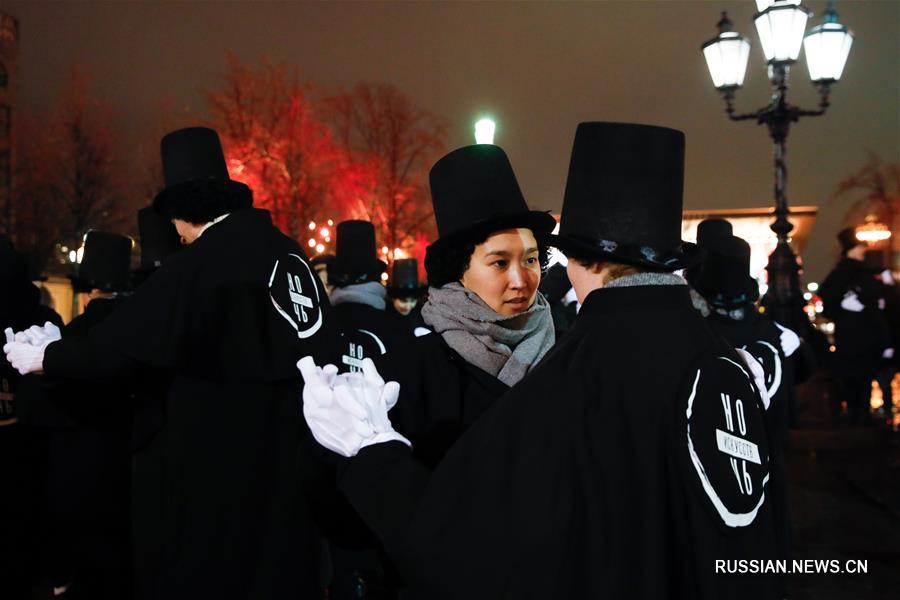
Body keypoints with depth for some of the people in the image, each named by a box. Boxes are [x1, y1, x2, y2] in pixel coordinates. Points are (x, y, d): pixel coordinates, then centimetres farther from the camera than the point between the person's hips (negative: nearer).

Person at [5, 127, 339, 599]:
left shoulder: (202, 260, -15)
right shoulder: (287, 249, 5)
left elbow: (119, 343, -14)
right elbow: (322, 342, 10)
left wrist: (42, 358, 2)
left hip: (224, 457, -7)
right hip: (290, 447, 7)